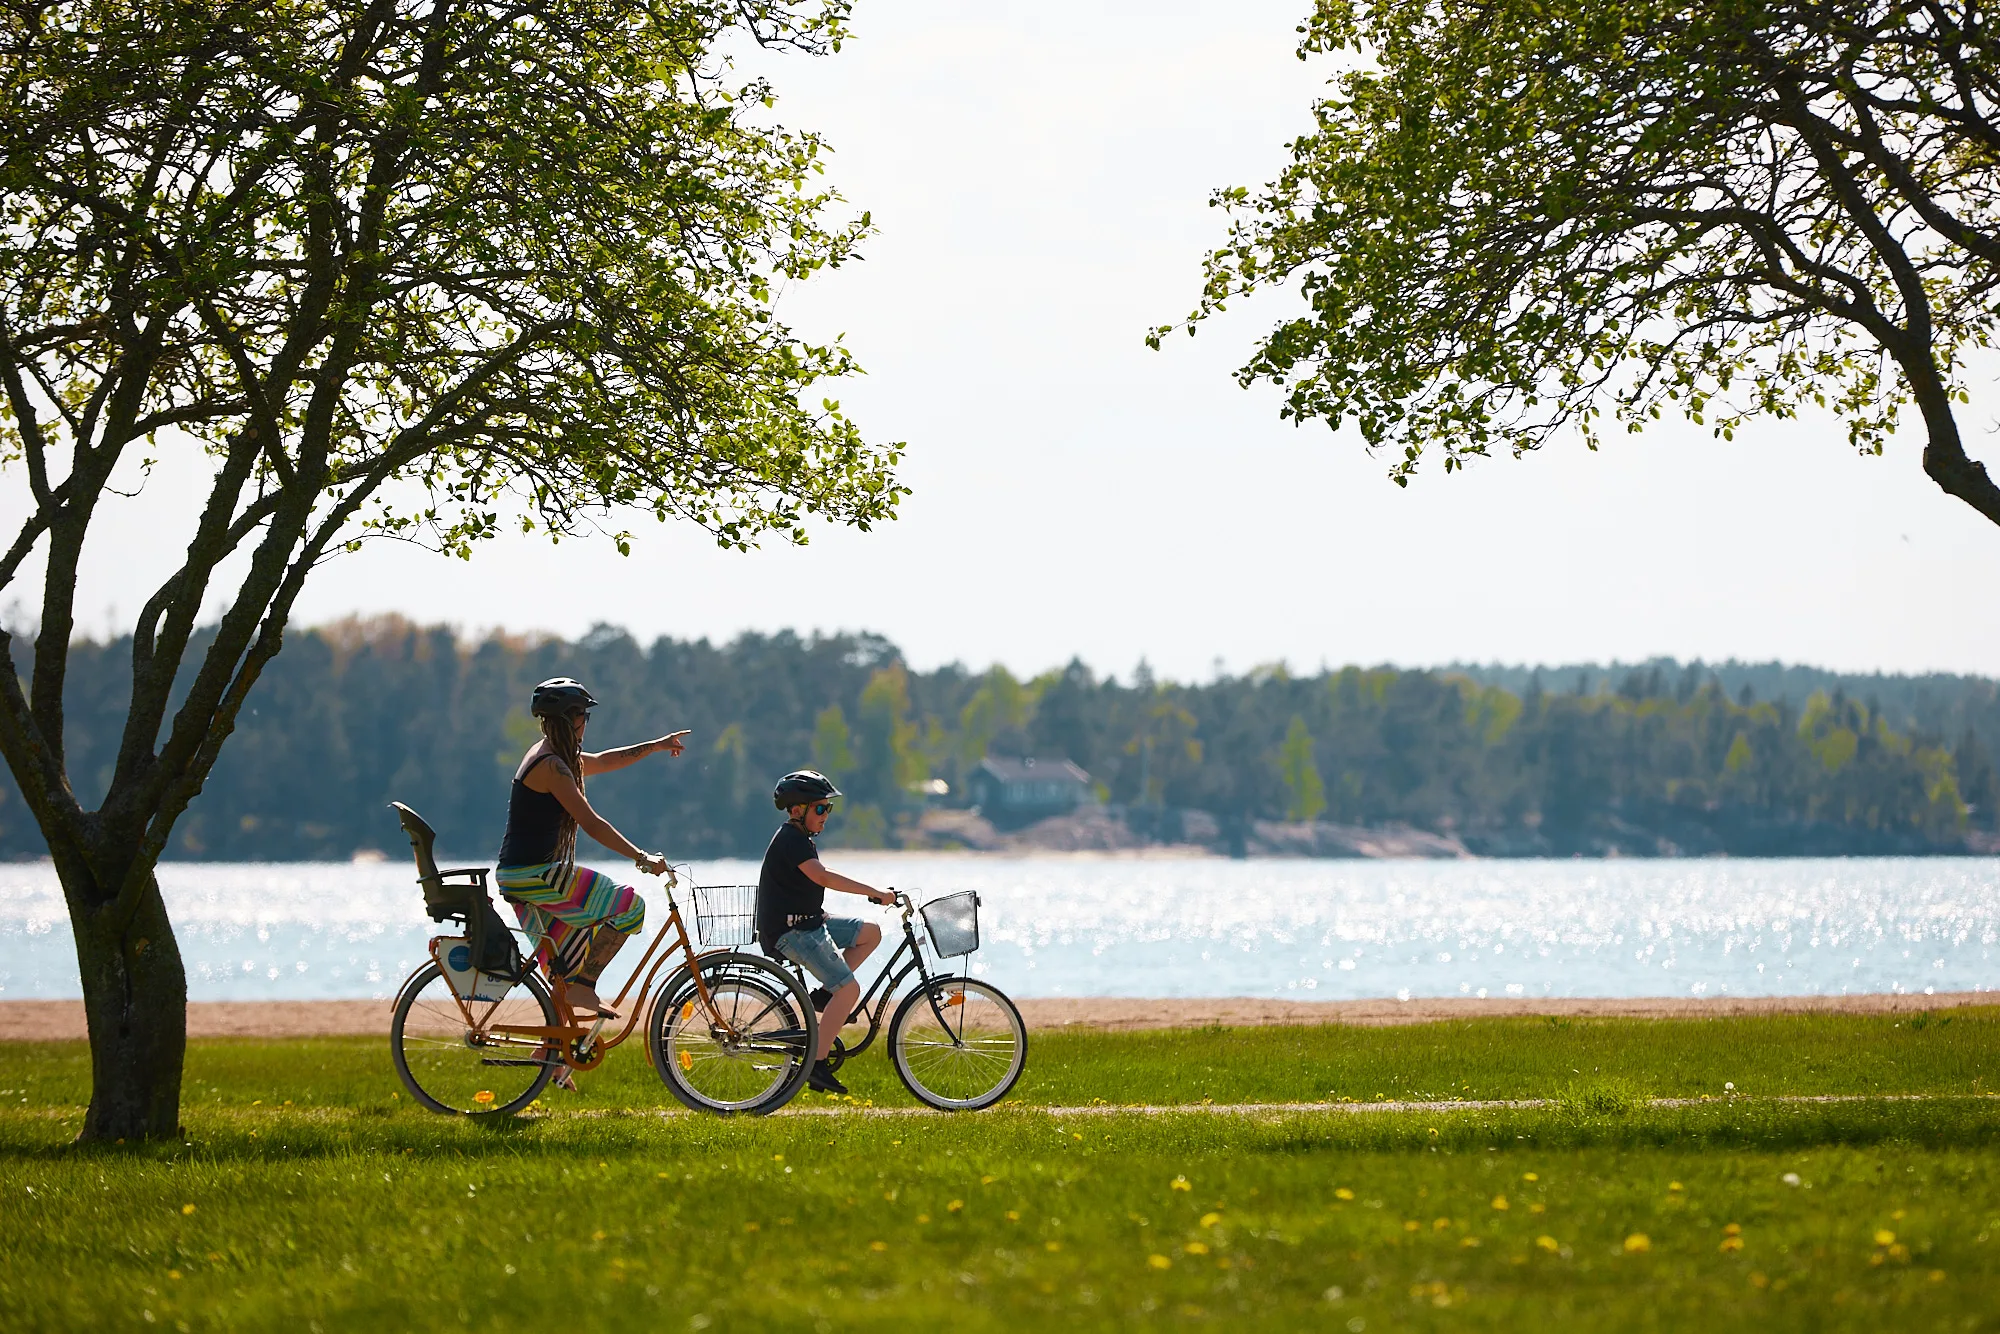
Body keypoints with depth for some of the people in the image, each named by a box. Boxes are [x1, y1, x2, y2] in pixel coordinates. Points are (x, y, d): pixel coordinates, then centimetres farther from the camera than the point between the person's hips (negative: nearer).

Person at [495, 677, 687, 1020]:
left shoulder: (552, 755, 13)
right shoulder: (552, 765, -18)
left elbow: (602, 761, 30)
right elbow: (591, 824, -21)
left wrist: (655, 746, 31)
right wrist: (643, 859, -20)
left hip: (517, 875, 10)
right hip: (535, 876, -10)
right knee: (629, 906, -4)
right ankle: (583, 987, -3)